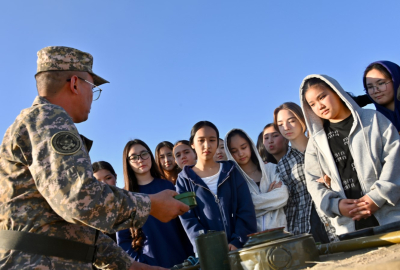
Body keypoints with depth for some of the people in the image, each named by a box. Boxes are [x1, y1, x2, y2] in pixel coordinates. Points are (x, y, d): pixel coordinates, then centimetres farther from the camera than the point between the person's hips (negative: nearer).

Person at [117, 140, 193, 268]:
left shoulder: (167, 186, 2)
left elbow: (183, 225, 2)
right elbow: (123, 241, -3)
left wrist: (191, 256, -3)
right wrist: (142, 265, -13)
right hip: (150, 264, -1)